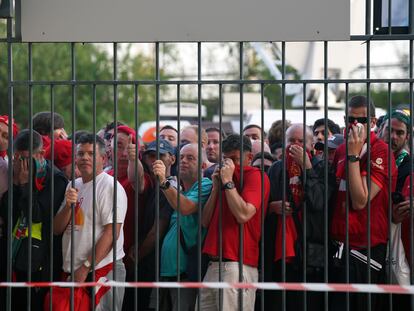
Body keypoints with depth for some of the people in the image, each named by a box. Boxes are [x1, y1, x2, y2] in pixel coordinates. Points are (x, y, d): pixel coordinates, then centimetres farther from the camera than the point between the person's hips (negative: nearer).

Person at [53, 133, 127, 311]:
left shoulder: (110, 187, -8)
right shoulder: (73, 186, 15)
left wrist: (86, 267, -17)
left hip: (102, 271, -7)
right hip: (74, 272, 7)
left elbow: (111, 232, -15)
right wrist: (68, 205, -8)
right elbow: (57, 229, 11)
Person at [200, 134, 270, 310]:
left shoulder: (255, 175, -2)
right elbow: (205, 222, 17)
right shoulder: (224, 176, 22)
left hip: (236, 266, -8)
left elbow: (243, 215, -17)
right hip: (214, 265, 8)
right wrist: (216, 188, 7)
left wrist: (228, 181, -9)